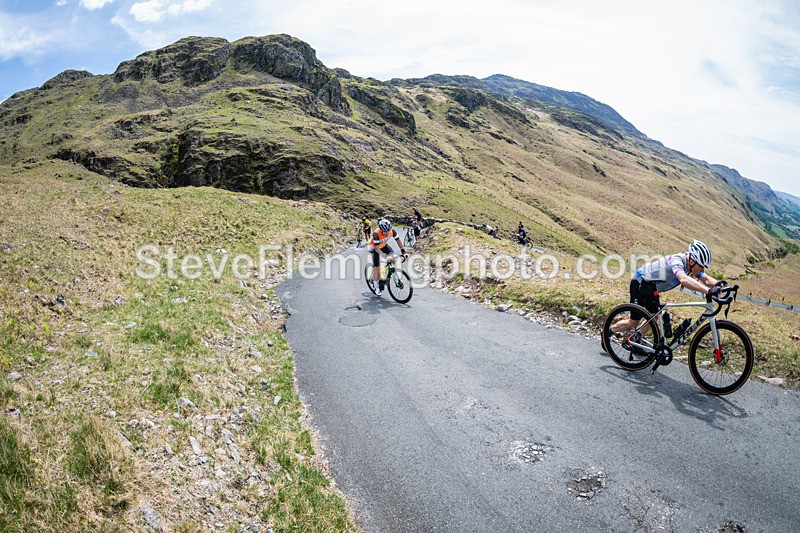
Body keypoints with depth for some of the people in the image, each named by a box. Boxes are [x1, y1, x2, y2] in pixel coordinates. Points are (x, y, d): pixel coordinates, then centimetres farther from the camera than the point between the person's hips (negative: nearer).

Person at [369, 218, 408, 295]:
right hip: (374, 247, -5)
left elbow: (398, 241, -14)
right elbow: (377, 248, -39)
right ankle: (376, 286, 8)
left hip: (383, 245, 5)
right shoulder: (376, 234, -38)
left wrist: (403, 252, -23)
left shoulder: (392, 231, -26)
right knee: (377, 267, -7)